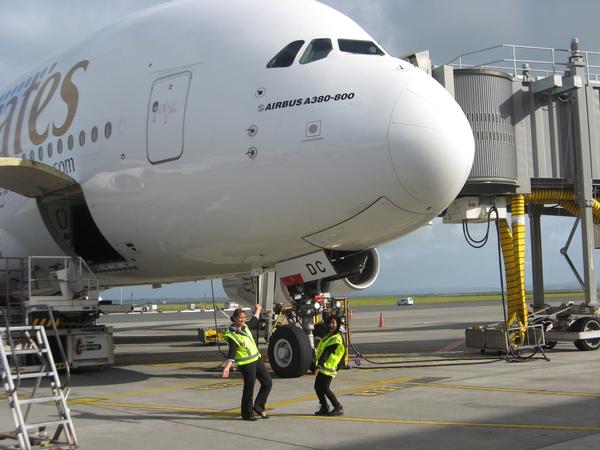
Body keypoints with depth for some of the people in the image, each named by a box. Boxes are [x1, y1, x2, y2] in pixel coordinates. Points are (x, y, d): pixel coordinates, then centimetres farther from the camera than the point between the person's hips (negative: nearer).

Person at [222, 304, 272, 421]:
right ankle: (247, 414, 12)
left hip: (256, 359, 9)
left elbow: (253, 321, 32)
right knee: (249, 388, -2)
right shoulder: (231, 335, -16)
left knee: (267, 382, 8)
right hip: (246, 363, -8)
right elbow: (232, 353, -21)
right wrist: (227, 367, -33)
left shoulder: (245, 327, 9)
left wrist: (258, 310, 46)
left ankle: (258, 407, 19)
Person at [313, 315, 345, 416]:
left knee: (325, 389, -10)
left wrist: (319, 365, -30)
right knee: (317, 387, 10)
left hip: (328, 368, -10)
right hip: (323, 367, 10)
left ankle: (338, 408, -1)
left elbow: (326, 352, -24)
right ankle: (324, 408, 18)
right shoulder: (330, 336, 16)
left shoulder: (336, 339, -16)